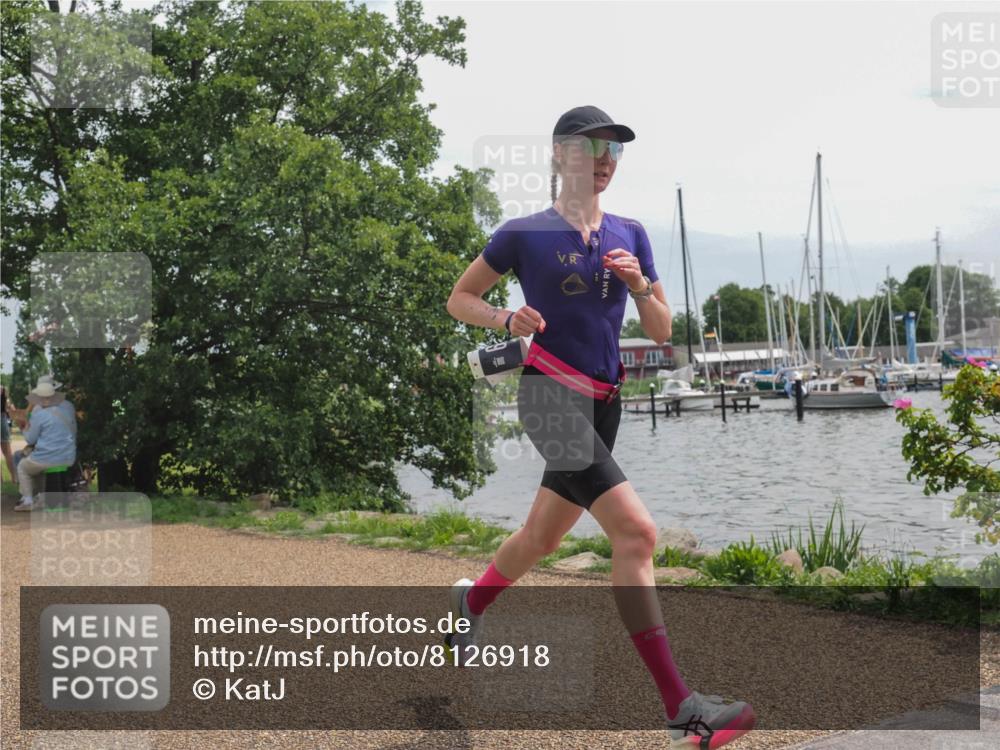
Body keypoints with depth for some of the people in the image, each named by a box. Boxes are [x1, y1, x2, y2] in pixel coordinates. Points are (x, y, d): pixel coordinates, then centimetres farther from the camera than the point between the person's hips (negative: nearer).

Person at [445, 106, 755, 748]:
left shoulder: (630, 235, 10)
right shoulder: (525, 234, -2)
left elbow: (662, 332, 10)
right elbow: (459, 299, 7)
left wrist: (639, 284, -8)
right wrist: (506, 319, -13)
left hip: (603, 402, 6)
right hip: (550, 392, -6)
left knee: (543, 536, 18)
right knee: (637, 531, -21)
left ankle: (471, 603, 50)